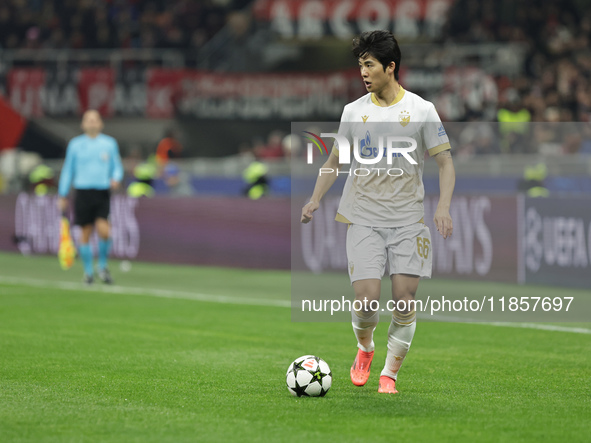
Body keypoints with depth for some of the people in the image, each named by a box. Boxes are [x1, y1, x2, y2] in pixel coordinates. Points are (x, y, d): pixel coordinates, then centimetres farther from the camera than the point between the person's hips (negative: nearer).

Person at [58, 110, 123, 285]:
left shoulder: (110, 143, 8)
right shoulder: (75, 144, 7)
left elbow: (117, 167, 14)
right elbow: (68, 170, 12)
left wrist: (116, 178, -9)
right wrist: (62, 195, 11)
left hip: (103, 193, 0)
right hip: (83, 191, 0)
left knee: (104, 230, -14)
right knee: (86, 233, 0)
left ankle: (103, 266, 8)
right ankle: (88, 271, 13)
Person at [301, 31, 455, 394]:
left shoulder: (422, 111, -2)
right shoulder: (354, 111, 6)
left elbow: (445, 162, 0)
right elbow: (335, 160, 16)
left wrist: (443, 207, -14)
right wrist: (316, 199, 3)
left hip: (408, 220, -1)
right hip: (364, 218, 1)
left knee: (405, 301, -7)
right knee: (366, 299, -12)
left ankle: (390, 373, 11)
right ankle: (365, 348, 20)